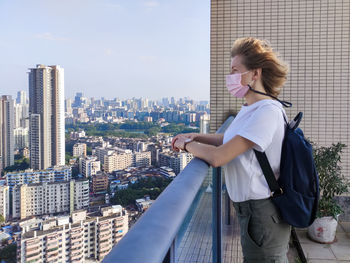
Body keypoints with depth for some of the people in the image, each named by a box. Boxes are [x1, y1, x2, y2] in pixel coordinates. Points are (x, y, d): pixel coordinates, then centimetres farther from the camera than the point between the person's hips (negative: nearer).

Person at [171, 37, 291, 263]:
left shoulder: (268, 111, -25)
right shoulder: (251, 108, 8)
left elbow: (217, 157, -29)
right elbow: (229, 140, 18)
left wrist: (188, 145, -11)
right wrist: (195, 137, 2)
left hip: (262, 213, -9)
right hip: (251, 209, 9)